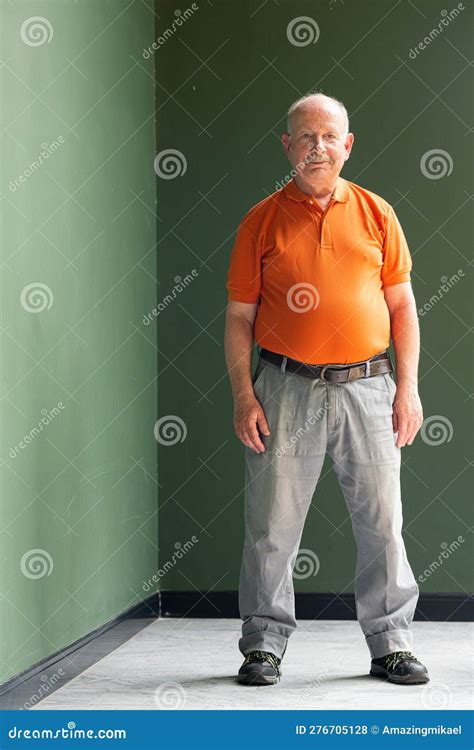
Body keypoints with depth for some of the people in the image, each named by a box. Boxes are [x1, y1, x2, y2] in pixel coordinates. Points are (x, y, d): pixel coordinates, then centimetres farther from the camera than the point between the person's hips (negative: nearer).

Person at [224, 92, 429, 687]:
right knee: (272, 524, 1)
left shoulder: (375, 213, 8)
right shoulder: (262, 221, 5)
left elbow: (402, 304, 10)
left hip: (367, 387, 1)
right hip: (288, 387, -1)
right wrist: (243, 395, -4)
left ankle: (391, 643, 16)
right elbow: (239, 317, 6)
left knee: (382, 521, 4)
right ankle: (263, 644, 14)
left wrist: (408, 387, 2)